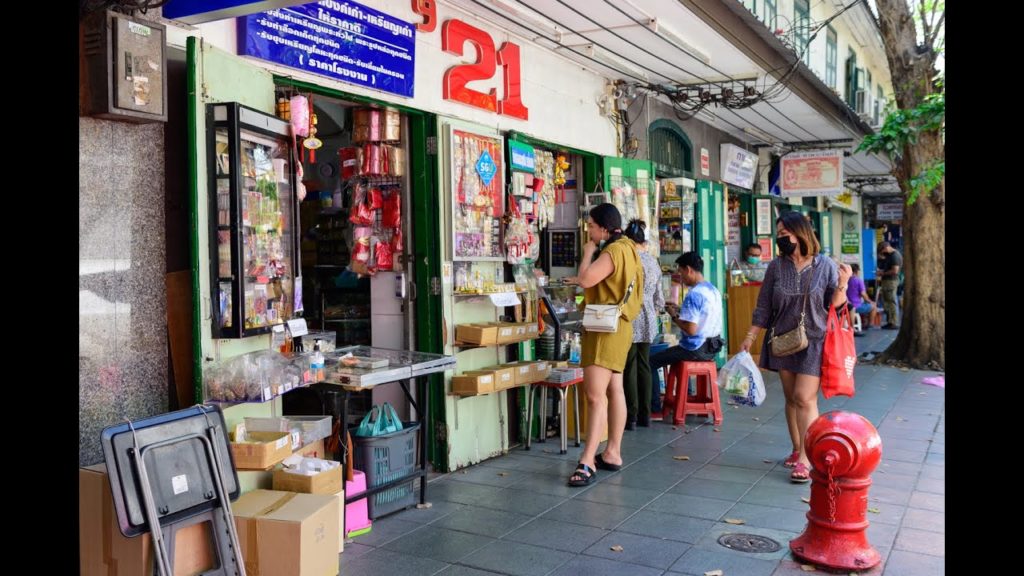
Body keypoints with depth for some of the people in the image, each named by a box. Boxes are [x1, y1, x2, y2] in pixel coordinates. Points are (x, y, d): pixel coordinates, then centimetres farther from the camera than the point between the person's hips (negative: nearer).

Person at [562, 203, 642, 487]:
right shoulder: (624, 247, 17)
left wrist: (588, 253, -10)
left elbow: (587, 279, -25)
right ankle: (612, 454, 18)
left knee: (595, 395, -14)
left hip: (607, 329, -11)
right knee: (613, 391, 12)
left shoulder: (613, 251, -16)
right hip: (613, 327, 11)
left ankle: (587, 462, -16)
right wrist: (581, 279, 11)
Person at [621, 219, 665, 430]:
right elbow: (659, 298, 18)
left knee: (629, 369, -1)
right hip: (649, 322, 7)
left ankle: (631, 417, 3)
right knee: (644, 366, 12)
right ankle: (645, 414, 17)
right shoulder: (653, 262, 12)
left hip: (632, 320, -7)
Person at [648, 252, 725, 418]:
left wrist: (674, 316, -10)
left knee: (651, 362, -1)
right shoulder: (713, 290, 7)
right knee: (677, 353, 36)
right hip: (711, 347, 9)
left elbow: (691, 329, -25)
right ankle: (685, 397, 38)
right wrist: (680, 310, 14)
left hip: (696, 349, -9)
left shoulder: (694, 294, -21)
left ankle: (655, 406, 2)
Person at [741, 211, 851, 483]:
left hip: (813, 341, -3)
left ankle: (805, 458, -3)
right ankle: (797, 450, 20)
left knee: (804, 398, -9)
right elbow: (764, 307, 7)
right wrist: (750, 337, 5)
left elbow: (834, 305, -2)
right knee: (791, 397, 9)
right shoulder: (776, 267, 2)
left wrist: (842, 284, -20)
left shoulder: (825, 266, -4)